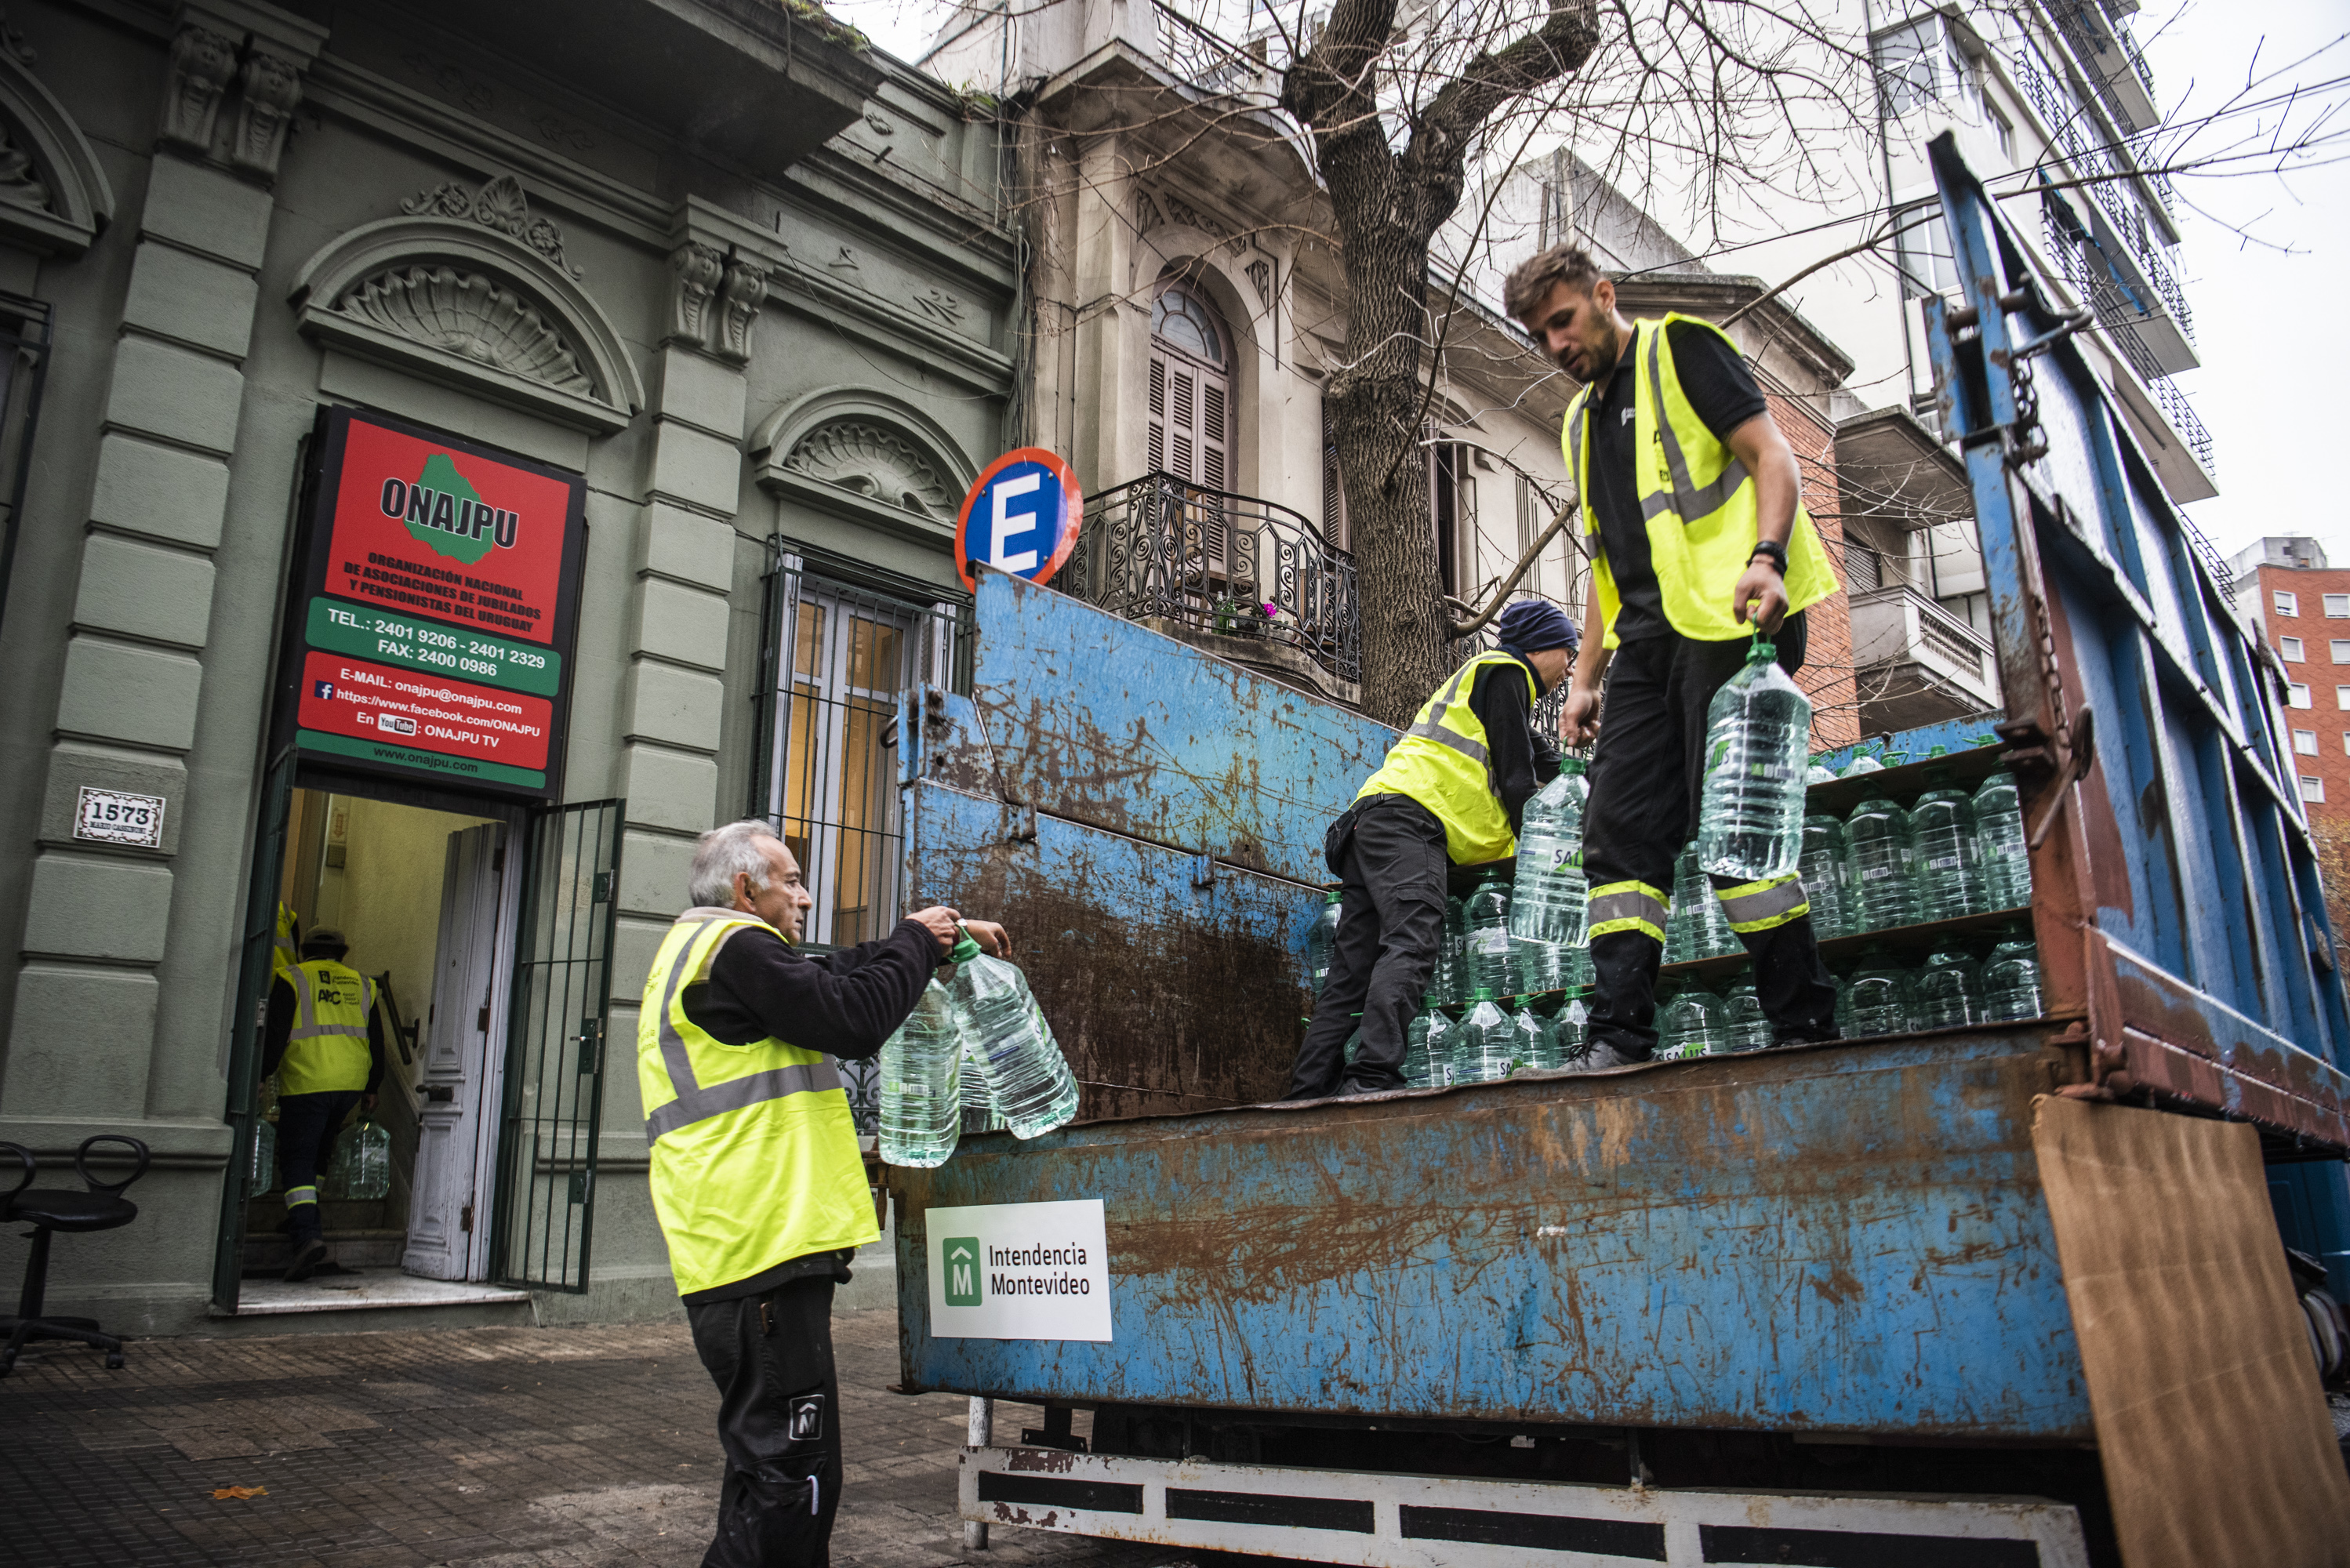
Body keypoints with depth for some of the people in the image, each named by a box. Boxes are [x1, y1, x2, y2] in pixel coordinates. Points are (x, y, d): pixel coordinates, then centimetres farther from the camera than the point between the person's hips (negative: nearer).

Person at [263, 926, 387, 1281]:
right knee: (319, 1149, 24)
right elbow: (376, 1041, 18)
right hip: (350, 1085, 5)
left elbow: (274, 1034, -6)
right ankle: (308, 1218, 29)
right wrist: (370, 1088, 25)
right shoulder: (361, 985, 16)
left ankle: (307, 1235, -20)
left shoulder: (292, 979, 3)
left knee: (296, 1160, -3)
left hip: (306, 1083, -4)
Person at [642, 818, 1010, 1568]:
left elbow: (834, 974, 27)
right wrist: (916, 940, 0)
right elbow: (852, 1018, -17)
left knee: (775, 1464, 20)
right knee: (790, 1476, -8)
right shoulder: (736, 948, -10)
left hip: (743, 1249, 11)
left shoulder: (699, 950, 24)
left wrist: (947, 937, 23)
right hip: (763, 1249, -11)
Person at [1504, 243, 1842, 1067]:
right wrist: (1584, 678, 18)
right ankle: (1620, 1043, -3)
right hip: (1647, 636, 8)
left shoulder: (1679, 349, 6)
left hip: (1724, 618, -8)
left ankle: (1806, 1025, -2)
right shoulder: (1582, 420, 27)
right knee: (1618, 829, -2)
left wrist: (1767, 556, -23)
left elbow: (1772, 456, -5)